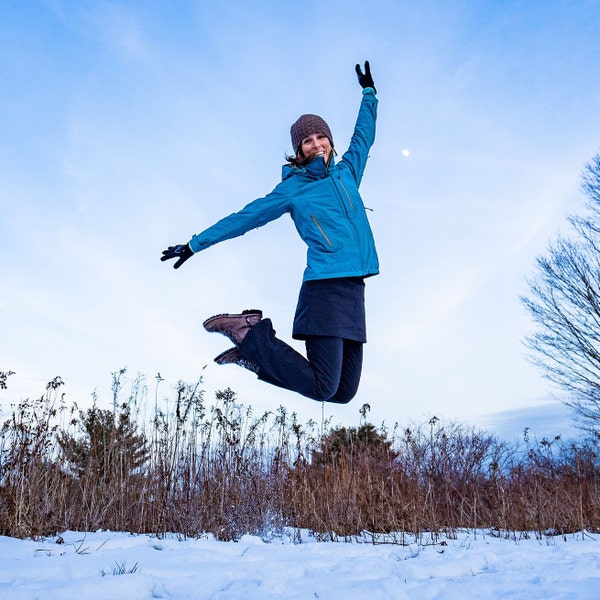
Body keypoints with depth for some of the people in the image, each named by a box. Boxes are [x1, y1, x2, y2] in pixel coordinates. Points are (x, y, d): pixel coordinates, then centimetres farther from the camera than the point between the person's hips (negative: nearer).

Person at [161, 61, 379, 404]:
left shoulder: (347, 173, 19)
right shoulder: (293, 189, 5)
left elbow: (364, 135, 37)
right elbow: (244, 218, 7)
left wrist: (369, 94, 46)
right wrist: (195, 245, 9)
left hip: (354, 292, 6)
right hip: (325, 288, -6)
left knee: (344, 392, 4)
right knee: (322, 388, -12)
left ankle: (255, 356, 16)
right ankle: (248, 333, 5)